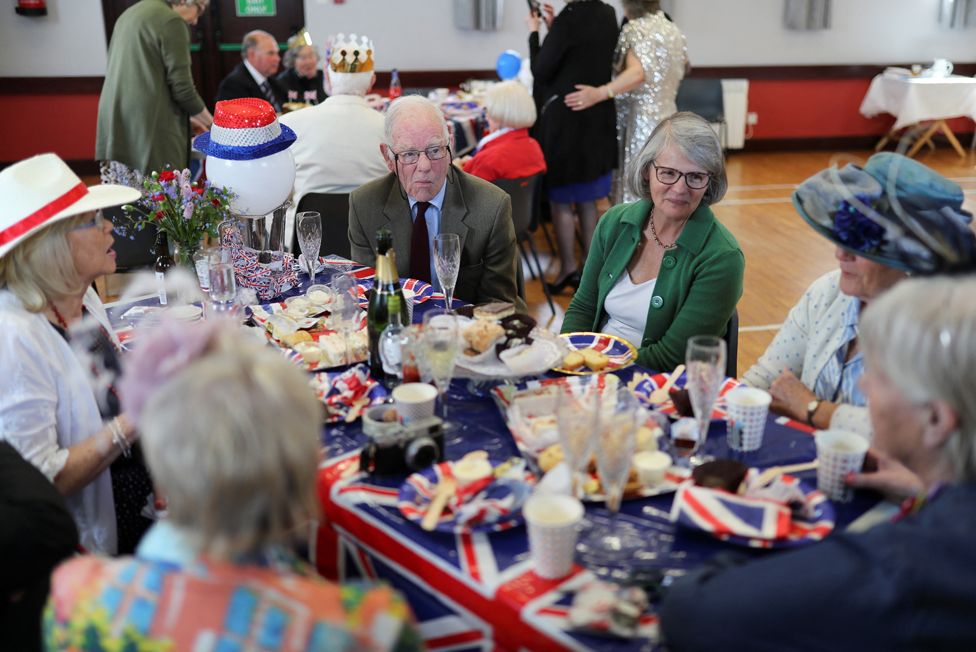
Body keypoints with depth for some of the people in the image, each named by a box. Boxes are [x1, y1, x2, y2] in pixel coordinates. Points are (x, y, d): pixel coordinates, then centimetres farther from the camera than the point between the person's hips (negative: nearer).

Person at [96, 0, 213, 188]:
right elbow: (182, 88, -10)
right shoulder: (172, 21, -7)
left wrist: (185, 117, 23)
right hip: (149, 127, -8)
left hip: (114, 122, 8)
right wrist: (213, 124, 4)